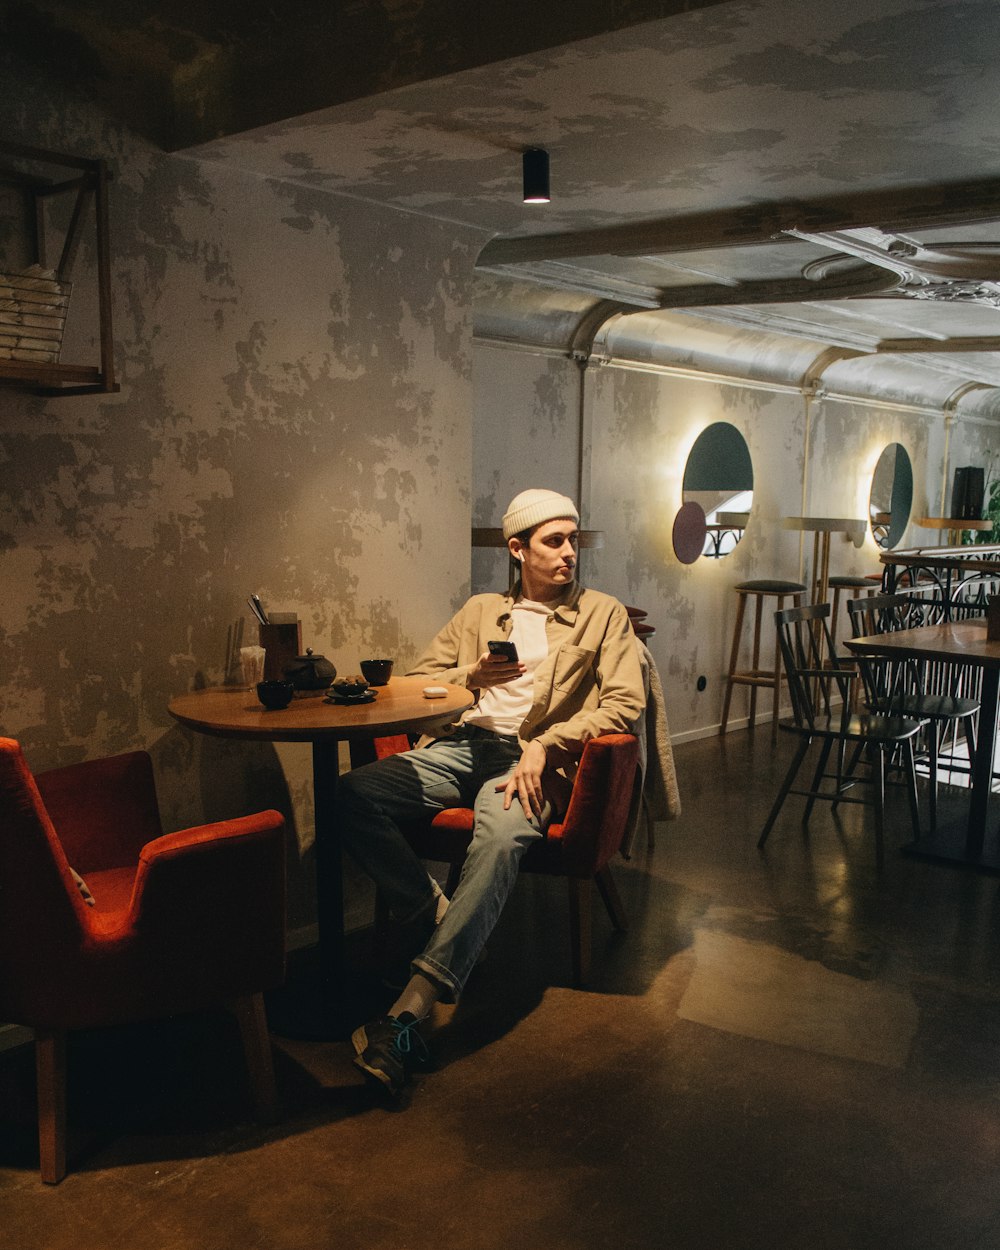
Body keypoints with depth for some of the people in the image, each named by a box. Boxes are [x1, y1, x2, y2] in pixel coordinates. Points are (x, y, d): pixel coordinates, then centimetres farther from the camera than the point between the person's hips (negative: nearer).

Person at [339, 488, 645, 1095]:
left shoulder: (603, 614, 12)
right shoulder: (481, 611, 23)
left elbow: (624, 704, 0)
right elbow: (417, 679, 22)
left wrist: (544, 745, -13)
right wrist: (472, 674, 0)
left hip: (530, 757, -3)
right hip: (463, 745, 4)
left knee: (501, 839, -38)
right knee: (354, 792, -25)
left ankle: (409, 1011, -43)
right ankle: (437, 920, -16)